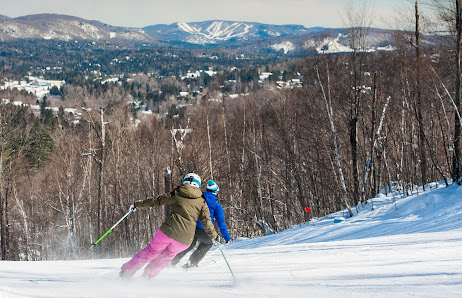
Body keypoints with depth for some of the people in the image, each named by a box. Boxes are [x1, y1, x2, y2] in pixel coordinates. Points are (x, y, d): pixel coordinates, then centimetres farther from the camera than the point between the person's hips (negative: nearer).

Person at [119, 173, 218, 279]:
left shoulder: (176, 194, 9)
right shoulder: (202, 202, 10)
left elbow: (156, 200, 13)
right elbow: (206, 221, 10)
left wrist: (138, 204, 23)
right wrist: (214, 235, 24)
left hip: (168, 231, 0)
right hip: (185, 240, 0)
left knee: (151, 251, 15)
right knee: (167, 256, 25)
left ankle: (126, 271, 16)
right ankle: (149, 273, 19)